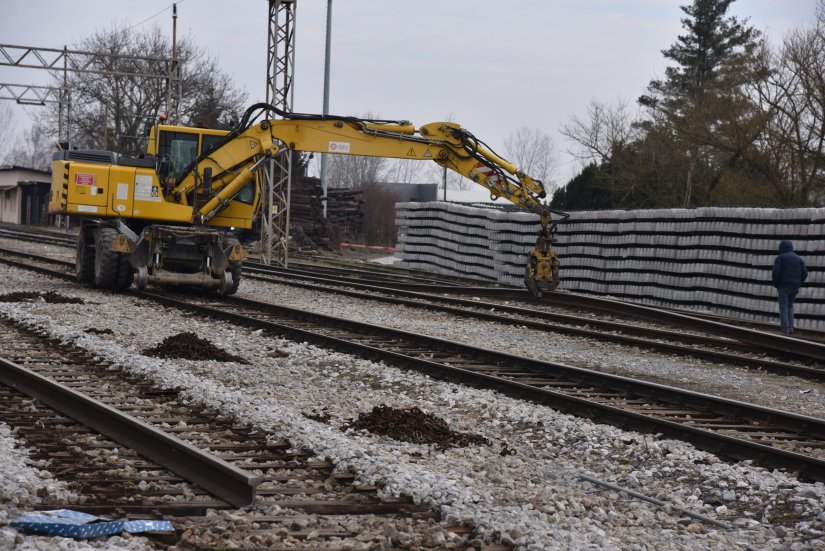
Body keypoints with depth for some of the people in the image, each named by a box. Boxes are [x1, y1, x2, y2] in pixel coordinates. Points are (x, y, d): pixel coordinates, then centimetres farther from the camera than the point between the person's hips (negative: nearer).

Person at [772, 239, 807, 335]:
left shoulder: (780, 257, -4)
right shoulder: (798, 258, 11)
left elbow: (776, 272, -15)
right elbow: (804, 273, 4)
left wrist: (776, 284, 0)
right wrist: (798, 283, 16)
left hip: (784, 286, -5)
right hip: (795, 287, 5)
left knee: (783, 308, 0)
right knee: (789, 305, 23)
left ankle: (785, 330, -6)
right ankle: (790, 326, 9)